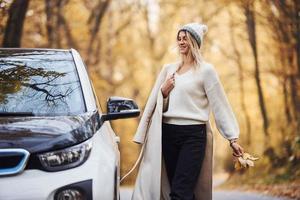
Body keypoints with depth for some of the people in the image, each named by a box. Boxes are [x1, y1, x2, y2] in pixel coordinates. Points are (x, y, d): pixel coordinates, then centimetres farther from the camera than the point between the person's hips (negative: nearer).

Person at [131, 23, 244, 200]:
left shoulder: (206, 70, -1)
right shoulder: (168, 69, 15)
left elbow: (220, 105, -3)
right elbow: (156, 104, 21)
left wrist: (233, 138, -7)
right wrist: (163, 91, 0)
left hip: (193, 134, -5)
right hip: (168, 133, 5)